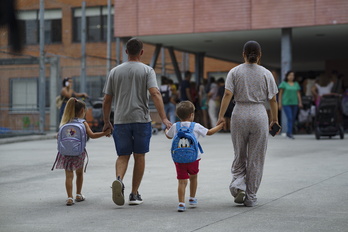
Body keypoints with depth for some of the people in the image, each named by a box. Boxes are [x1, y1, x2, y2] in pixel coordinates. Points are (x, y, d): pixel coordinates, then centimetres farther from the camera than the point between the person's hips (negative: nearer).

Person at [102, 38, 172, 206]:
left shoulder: (115, 71, 9)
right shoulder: (147, 70, 1)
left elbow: (107, 100, 10)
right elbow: (155, 94, -14)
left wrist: (106, 122, 20)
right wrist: (164, 118, -16)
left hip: (120, 121, 2)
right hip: (141, 119, -2)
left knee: (123, 156, 9)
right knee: (139, 156, 10)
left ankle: (119, 179, -22)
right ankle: (134, 194, 13)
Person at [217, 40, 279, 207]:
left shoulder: (235, 72, 2)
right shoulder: (266, 74, 2)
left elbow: (227, 95, -8)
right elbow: (273, 100, 2)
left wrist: (221, 116, -8)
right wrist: (275, 119, 12)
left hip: (239, 114, 1)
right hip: (259, 115, -1)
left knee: (239, 155, 15)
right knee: (256, 158, 7)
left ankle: (238, 184, -7)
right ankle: (250, 196, 10)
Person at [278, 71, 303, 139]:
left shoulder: (296, 84, 14)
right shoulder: (284, 83, 2)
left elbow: (298, 93, 12)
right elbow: (280, 93, 2)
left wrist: (300, 102, 2)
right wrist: (280, 103, -2)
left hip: (294, 103, 5)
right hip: (286, 103, -5)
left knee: (293, 119, 5)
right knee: (289, 118, -15)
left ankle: (288, 132, 15)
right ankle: (290, 133, -18)